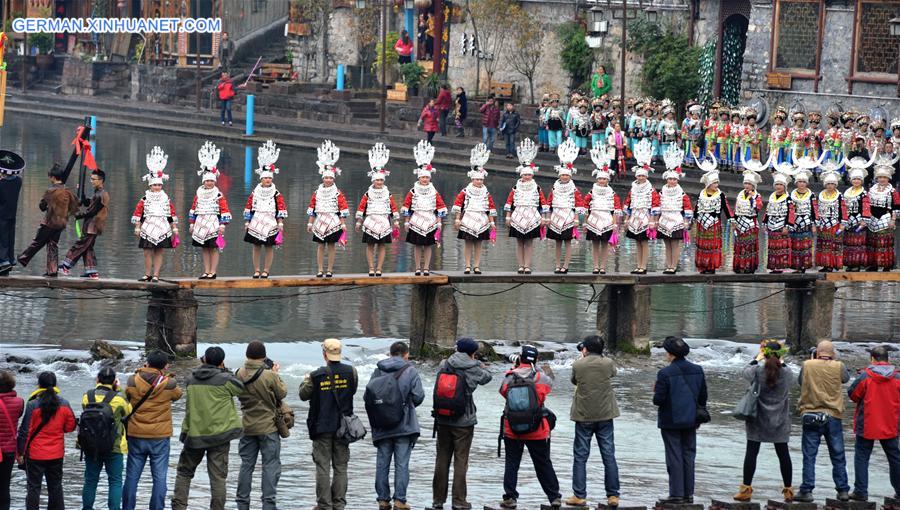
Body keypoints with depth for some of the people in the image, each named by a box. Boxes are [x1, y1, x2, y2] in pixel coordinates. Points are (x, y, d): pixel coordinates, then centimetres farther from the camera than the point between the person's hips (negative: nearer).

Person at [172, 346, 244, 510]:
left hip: (194, 434, 3)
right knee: (218, 477, 2)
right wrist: (225, 371, 13)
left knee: (184, 472, 17)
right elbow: (240, 387, 4)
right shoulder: (225, 380, -11)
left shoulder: (191, 380, 1)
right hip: (219, 434, -3)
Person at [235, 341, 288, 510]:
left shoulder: (239, 374, -6)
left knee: (246, 465, 13)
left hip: (247, 427, 4)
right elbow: (282, 393, -6)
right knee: (271, 466, 3)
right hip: (268, 427, -4)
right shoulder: (269, 376, -19)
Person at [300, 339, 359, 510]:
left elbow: (303, 395, 2)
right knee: (340, 467, 9)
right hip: (343, 426, 2)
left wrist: (305, 381, 20)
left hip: (322, 427, -2)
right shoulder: (350, 372, -5)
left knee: (323, 467, 2)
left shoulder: (316, 375, -12)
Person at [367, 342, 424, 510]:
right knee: (402, 464, 0)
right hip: (404, 425, -3)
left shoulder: (378, 371, 3)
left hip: (382, 427, 3)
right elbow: (418, 396, -7)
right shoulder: (410, 371, -5)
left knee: (382, 463, 9)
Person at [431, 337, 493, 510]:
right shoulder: (472, 369, -12)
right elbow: (487, 376, 7)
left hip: (443, 420, 3)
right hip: (464, 421, -3)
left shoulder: (444, 365, -4)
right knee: (461, 460, 4)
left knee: (442, 459, 13)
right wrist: (479, 364, 22)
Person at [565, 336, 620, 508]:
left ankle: (579, 496, 4)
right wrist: (598, 356, 27)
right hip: (605, 416, 1)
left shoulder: (577, 365, -8)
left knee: (580, 457, 6)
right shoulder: (608, 363, -5)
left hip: (583, 417, -1)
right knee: (609, 456, 6)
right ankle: (613, 495, 5)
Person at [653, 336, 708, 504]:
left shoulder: (665, 373, -16)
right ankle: (688, 494, 14)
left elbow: (658, 400, -17)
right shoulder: (698, 371, 1)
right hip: (690, 421, 5)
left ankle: (676, 494, 2)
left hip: (670, 421, -5)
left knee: (674, 457, 1)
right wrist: (698, 417, 19)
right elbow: (703, 397, 7)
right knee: (688, 456, 12)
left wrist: (656, 392, 5)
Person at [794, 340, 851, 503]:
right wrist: (834, 361, 19)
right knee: (838, 456, 11)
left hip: (811, 415, -1)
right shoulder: (838, 367, -5)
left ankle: (806, 491, -1)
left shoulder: (807, 365, -5)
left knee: (809, 456, 3)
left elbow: (800, 381, 12)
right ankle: (843, 490, 13)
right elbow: (846, 377, 15)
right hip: (833, 416, 1)